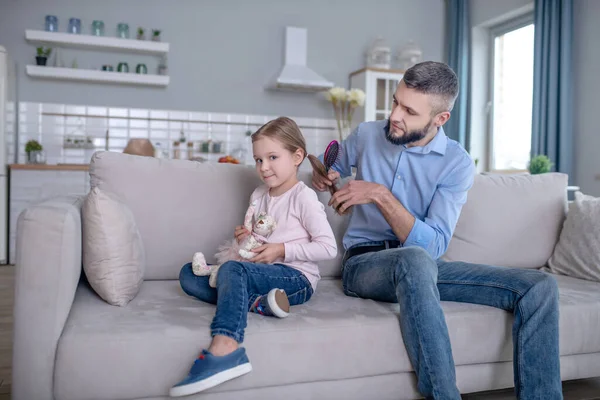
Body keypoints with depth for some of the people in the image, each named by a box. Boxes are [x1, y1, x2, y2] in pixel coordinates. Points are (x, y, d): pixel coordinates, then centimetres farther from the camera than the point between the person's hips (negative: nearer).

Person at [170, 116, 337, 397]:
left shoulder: (303, 197, -7)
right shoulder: (258, 196, 13)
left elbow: (328, 248, -12)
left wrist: (282, 250, -15)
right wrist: (245, 238, -1)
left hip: (297, 278, -8)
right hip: (262, 273, 8)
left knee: (232, 269, -34)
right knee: (189, 274, -4)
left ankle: (224, 350, -51)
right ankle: (259, 303, -24)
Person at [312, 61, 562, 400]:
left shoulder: (458, 163, -7)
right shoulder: (366, 136, 0)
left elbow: (434, 246, -16)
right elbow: (334, 166, 23)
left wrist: (380, 195, -22)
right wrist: (324, 175, -2)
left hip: (422, 265, 2)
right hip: (365, 263, -1)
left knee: (539, 287, -16)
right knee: (415, 259, -41)